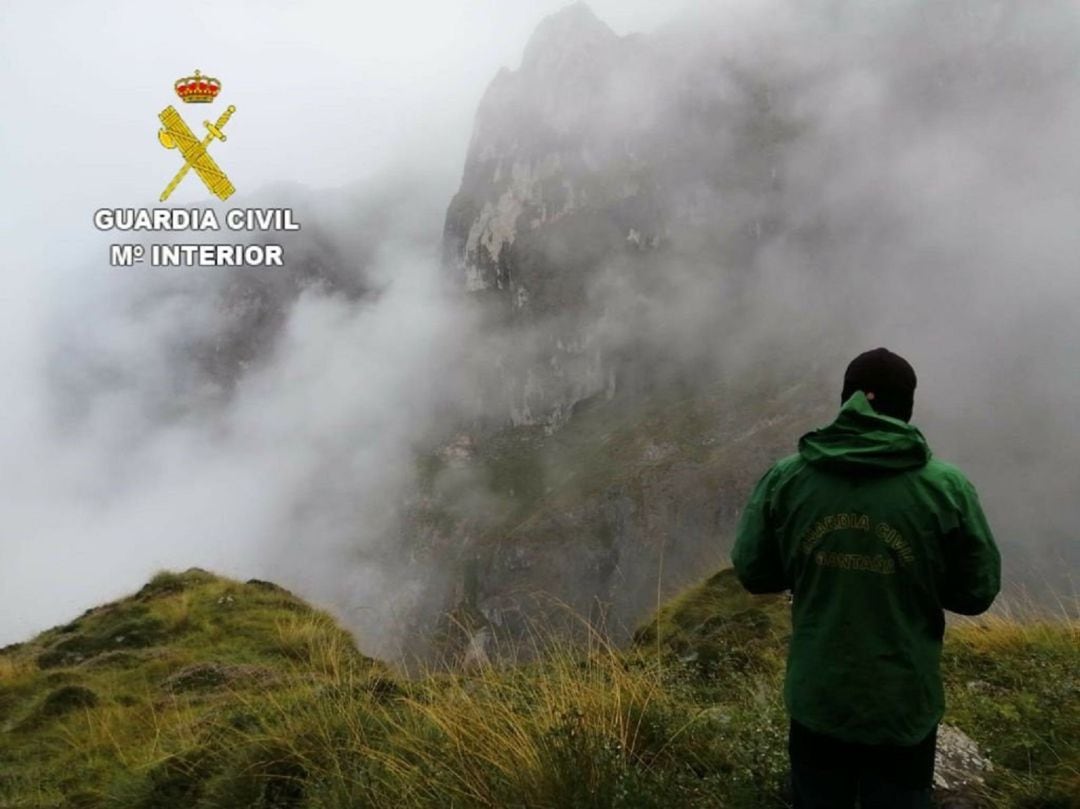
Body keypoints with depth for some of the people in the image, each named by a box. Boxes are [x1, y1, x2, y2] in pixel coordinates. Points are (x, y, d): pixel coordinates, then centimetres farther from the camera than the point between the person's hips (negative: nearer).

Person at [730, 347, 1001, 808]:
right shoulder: (947, 487, -15)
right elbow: (976, 592, -6)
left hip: (816, 700, 2)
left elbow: (753, 572, -1)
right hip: (904, 706, -1)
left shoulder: (785, 478, -10)